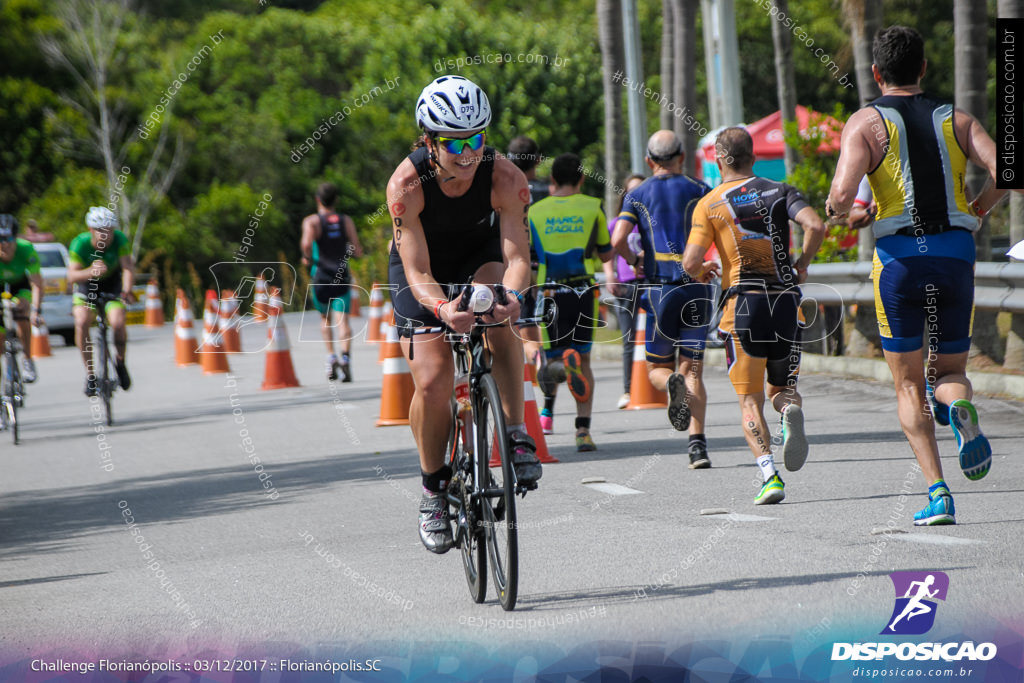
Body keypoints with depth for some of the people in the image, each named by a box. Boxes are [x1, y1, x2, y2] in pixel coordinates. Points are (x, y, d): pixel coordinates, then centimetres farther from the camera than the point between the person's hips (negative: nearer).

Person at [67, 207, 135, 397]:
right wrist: (91, 272, -54)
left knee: (118, 323, -23)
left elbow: (128, 267, -31)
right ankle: (90, 373, -12)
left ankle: (120, 361, 8)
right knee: (82, 322, -26)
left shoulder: (119, 239, -24)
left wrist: (127, 291, -48)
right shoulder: (80, 243, -27)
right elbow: (72, 275, -34)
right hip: (86, 284, 0)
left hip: (111, 284, 0)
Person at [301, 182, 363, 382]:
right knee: (342, 319, -9)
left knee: (325, 318, 21)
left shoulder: (311, 221, 0)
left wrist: (307, 258, 0)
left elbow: (307, 243, -19)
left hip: (321, 276, 0)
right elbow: (358, 251, 4)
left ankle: (331, 356, 10)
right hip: (343, 275, 1)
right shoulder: (346, 221, 8)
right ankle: (345, 356, -32)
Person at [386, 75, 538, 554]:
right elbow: (418, 272, -34)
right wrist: (443, 308, -55)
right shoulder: (407, 183, -32)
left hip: (481, 257, 1)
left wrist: (510, 295, -55)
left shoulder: (504, 177, -29)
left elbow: (517, 255, -32)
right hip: (424, 268, -1)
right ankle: (434, 488, 8)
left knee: (499, 317, -35)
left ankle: (516, 433, -24)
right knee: (433, 384, -15)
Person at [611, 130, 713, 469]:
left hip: (659, 288, 0)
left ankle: (672, 383, -24)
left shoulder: (638, 195, 7)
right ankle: (697, 444, -10)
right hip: (696, 287, 0)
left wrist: (632, 259, 14)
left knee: (657, 367, 13)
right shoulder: (698, 191, 6)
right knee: (692, 370, 5)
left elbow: (618, 240, -6)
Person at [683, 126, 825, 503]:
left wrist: (704, 271, 15)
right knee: (782, 387, 16)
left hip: (743, 302, -2)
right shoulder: (780, 191, 7)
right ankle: (791, 408, -21)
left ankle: (769, 476, -15)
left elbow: (690, 263, -7)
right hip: (786, 299, 2)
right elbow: (816, 226, -11)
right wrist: (803, 262, 6)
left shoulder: (709, 204, 2)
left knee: (750, 400, 4)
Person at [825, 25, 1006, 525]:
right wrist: (980, 206, 14)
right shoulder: (956, 120, 10)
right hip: (956, 257, 2)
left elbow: (843, 191, -15)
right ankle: (960, 407, -22)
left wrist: (834, 207, 7)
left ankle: (937, 494, -6)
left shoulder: (866, 123, 0)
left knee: (909, 386, 8)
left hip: (899, 259, -2)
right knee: (949, 372, 16)